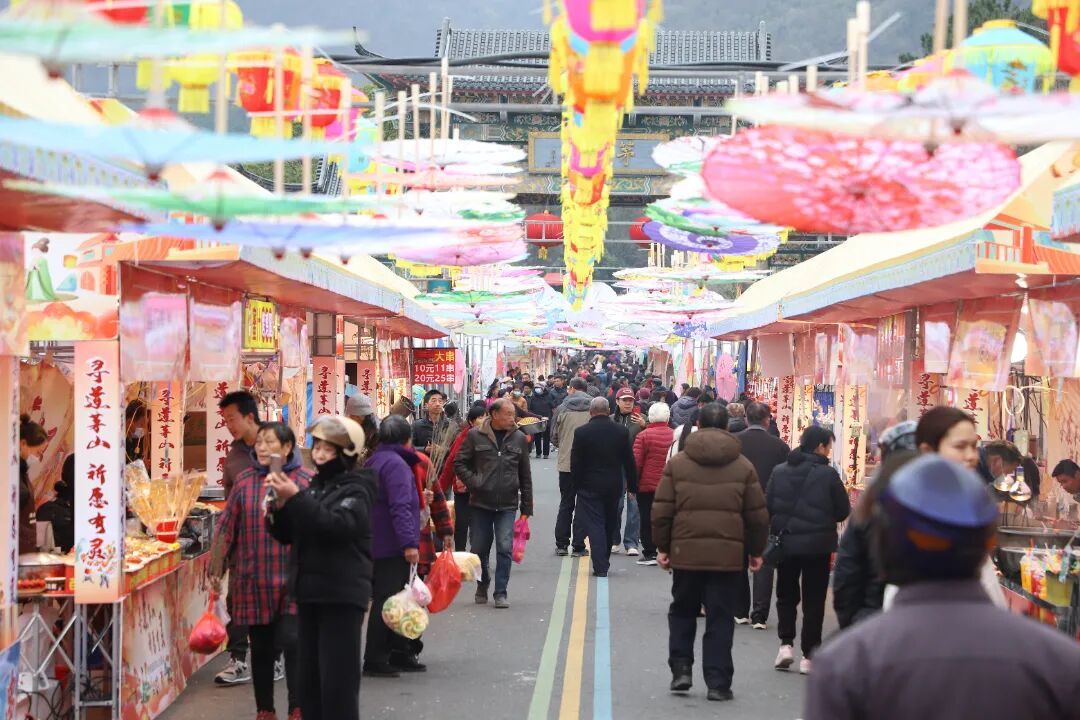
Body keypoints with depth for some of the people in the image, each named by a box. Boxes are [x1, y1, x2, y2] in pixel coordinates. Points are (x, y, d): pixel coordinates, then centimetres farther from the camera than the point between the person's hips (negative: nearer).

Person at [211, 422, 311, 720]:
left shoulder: (304, 481, -3)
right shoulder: (245, 481, 5)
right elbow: (227, 528, 6)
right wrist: (217, 570, 4)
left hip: (293, 581, -3)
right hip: (254, 581, 3)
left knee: (292, 642, -8)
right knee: (261, 648, 11)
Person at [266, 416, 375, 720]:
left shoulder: (355, 489, -7)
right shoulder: (316, 485, 14)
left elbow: (338, 525, -26)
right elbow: (287, 534, 16)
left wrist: (296, 498, -28)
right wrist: (280, 506, -4)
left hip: (342, 595, -8)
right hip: (310, 591, 8)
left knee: (338, 678, -7)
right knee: (308, 677, 11)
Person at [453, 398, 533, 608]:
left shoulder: (519, 439, 5)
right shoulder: (475, 436, -1)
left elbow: (525, 476, 10)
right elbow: (459, 463, 3)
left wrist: (526, 508, 8)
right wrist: (474, 482, -12)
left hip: (507, 505, 0)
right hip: (480, 503, 0)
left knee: (505, 548, -8)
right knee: (479, 548, 8)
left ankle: (501, 592, -1)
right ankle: (482, 584, 31)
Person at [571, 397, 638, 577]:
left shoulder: (581, 432, -10)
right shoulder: (621, 432, -2)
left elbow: (575, 463, -7)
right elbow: (629, 461, 3)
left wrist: (576, 485, 4)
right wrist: (632, 486, 11)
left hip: (589, 487, -3)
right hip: (614, 486, 3)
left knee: (594, 525, -1)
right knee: (609, 525, 16)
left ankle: (600, 566, -9)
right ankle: (604, 562, 25)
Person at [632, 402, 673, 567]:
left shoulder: (643, 436, -10)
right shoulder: (675, 435, 0)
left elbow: (636, 462, -10)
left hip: (647, 485, -3)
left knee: (647, 520, 3)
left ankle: (650, 553, 2)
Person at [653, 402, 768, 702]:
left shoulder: (677, 463, 1)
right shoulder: (743, 466, 2)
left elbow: (662, 510, 1)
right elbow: (757, 515, 4)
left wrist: (663, 547, 10)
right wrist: (755, 551, 15)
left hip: (686, 552, 0)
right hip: (728, 554, 0)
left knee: (682, 612, 18)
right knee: (720, 618, 4)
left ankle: (681, 669, 9)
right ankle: (718, 683, 3)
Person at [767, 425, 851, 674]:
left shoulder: (780, 471, -3)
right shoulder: (828, 474, -12)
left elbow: (767, 507, -2)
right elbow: (843, 511, -6)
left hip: (786, 543, 3)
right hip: (817, 546, -2)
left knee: (786, 596, 18)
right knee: (813, 601, 7)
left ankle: (786, 644, 6)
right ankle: (809, 656, 8)